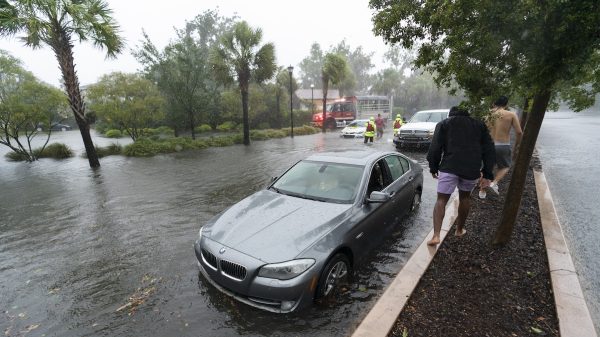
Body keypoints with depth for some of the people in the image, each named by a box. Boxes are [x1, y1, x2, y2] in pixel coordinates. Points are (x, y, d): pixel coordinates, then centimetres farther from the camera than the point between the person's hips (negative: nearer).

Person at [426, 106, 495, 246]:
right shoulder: (479, 125, 21)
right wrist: (487, 174, 13)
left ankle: (436, 235, -12)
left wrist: (433, 168, 10)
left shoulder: (443, 124, 13)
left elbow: (435, 148, 2)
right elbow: (489, 150, 15)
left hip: (449, 167, -3)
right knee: (465, 197, 24)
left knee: (441, 199, 0)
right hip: (472, 169, 3)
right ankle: (459, 229, 35)